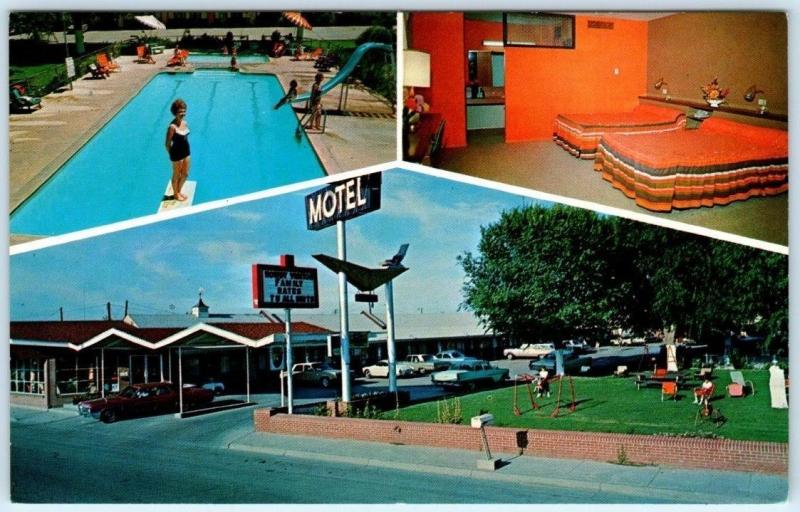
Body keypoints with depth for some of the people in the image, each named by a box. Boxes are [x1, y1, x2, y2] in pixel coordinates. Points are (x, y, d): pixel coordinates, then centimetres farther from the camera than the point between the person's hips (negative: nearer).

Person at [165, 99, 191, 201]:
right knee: (176, 175, 13)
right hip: (177, 153, -8)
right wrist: (172, 154, -7)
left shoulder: (185, 123, -1)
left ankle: (179, 191, 43)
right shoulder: (172, 127, -24)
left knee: (185, 174, 21)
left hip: (186, 152, 8)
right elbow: (168, 144, -17)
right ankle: (176, 194, 34)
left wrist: (186, 149, 11)